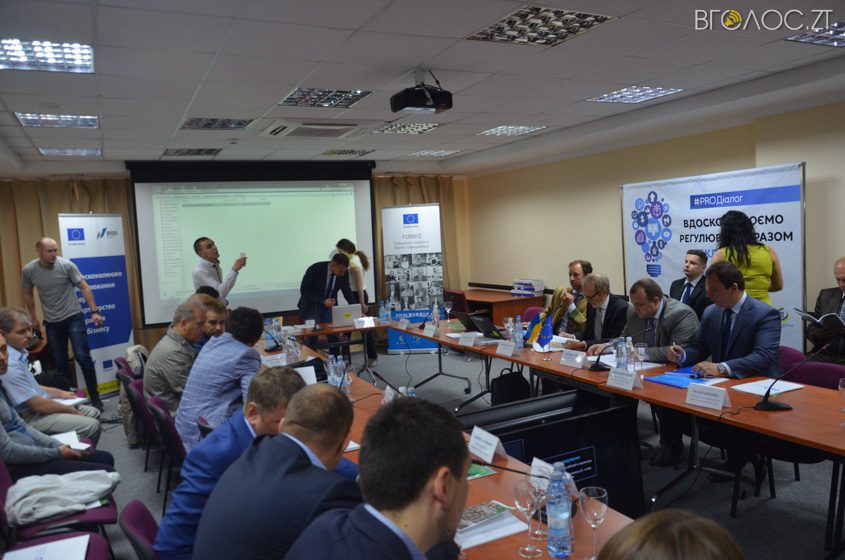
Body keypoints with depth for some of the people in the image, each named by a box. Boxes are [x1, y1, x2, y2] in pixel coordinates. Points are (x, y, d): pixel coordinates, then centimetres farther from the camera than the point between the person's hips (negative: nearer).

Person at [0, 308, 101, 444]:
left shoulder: (19, 353, 3)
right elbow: (37, 405, -23)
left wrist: (60, 393, 17)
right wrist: (71, 410, -11)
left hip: (40, 403, 10)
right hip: (31, 418, -10)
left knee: (94, 413, 13)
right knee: (92, 426, -18)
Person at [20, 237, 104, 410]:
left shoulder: (66, 265, -13)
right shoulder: (29, 270, -5)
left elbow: (84, 287, -8)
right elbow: (28, 295, 11)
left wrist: (94, 311, -12)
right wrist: (33, 318, 16)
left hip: (73, 318, -3)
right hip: (51, 323, 3)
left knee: (82, 357, -7)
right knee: (60, 362, 10)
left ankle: (95, 397, 2)